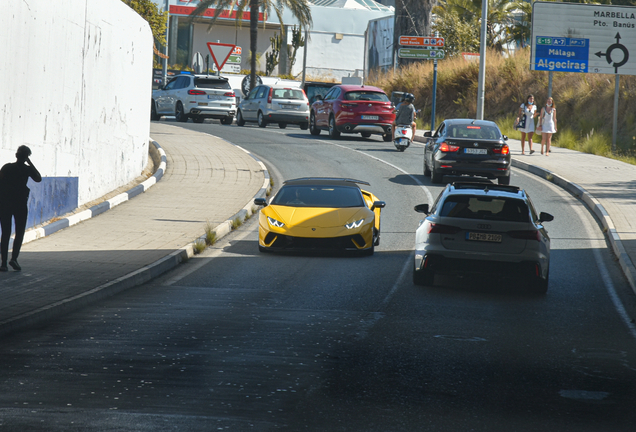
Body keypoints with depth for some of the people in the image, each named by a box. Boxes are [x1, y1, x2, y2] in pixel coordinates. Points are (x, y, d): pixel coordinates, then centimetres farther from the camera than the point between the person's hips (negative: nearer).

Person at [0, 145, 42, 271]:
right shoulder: (27, 169, -3)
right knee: (19, 232, 7)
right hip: (20, 203, -2)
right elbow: (38, 179, 10)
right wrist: (31, 164, 7)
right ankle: (14, 258, -10)